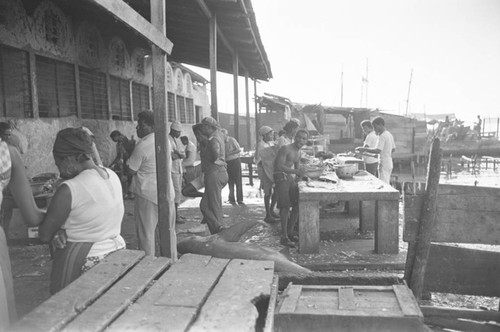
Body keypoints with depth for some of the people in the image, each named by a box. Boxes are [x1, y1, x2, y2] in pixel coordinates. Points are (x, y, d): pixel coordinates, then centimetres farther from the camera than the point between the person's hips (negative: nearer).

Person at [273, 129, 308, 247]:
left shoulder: (298, 153, 14)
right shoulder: (286, 148, -14)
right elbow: (279, 166, -24)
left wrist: (301, 174, 6)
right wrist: (296, 171, -30)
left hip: (290, 177, 9)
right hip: (281, 176, -9)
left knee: (297, 204, 6)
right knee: (286, 206, -15)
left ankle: (290, 232, 19)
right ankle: (284, 237, -11)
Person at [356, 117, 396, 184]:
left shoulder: (382, 136, -16)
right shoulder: (389, 134, 13)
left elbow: (378, 151, -25)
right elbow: (393, 149, 21)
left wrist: (364, 149, -21)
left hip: (384, 165, -10)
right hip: (389, 164, 10)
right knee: (387, 185, 14)